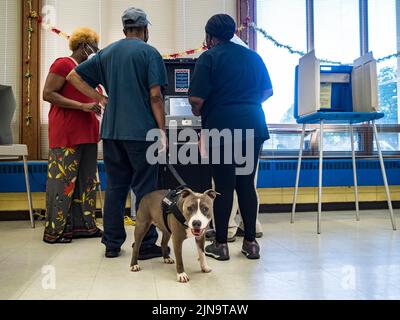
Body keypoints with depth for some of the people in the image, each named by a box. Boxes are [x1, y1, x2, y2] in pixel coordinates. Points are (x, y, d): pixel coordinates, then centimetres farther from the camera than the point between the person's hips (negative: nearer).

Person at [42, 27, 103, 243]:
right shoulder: (63, 64, -6)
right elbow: (47, 94, -14)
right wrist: (83, 106, -19)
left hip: (87, 133, 9)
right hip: (66, 134, -9)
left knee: (87, 180, 10)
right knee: (63, 180, -4)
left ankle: (84, 224, 19)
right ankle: (54, 231, 6)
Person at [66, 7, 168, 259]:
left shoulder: (107, 53, 14)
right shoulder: (149, 53, -2)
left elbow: (74, 76, 15)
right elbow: (155, 96, -10)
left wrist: (100, 98, 11)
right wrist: (162, 131, -6)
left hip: (111, 130, 5)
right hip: (141, 131, -5)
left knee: (115, 187, 11)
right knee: (145, 188, 2)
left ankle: (112, 243, 17)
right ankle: (146, 244, 8)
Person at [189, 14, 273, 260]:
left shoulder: (209, 57, -1)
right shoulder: (253, 56, 15)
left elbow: (197, 98, -9)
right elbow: (268, 91, 20)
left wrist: (198, 111, 12)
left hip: (222, 126, -4)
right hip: (253, 126, 5)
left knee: (224, 186, 2)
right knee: (247, 184, 10)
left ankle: (221, 244, 10)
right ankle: (251, 242, 15)